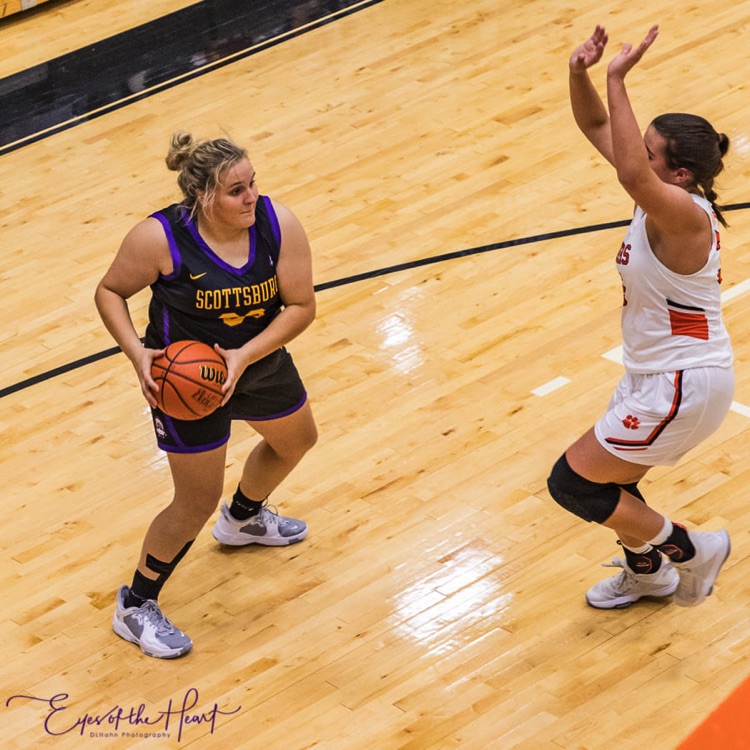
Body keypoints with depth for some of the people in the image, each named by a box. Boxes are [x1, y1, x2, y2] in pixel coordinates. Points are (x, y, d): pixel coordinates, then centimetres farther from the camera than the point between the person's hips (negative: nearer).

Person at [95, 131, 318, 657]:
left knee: (296, 440, 30)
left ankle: (244, 519, 62)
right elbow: (110, 291, -13)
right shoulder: (160, 239, -29)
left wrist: (245, 356, -29)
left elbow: (302, 305, -17)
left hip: (261, 361, 6)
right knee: (197, 504, 0)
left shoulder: (278, 224, -21)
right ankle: (135, 608, 20)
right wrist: (138, 353, -27)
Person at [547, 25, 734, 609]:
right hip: (657, 374, 9)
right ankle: (646, 573, 50)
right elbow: (597, 127, 4)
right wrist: (580, 74, -16)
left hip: (683, 387, -9)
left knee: (573, 483, -2)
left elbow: (631, 175, -49)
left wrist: (617, 80, -47)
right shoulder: (665, 194, -2)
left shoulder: (684, 214, -27)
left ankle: (690, 550, 12)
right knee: (610, 485, 24)